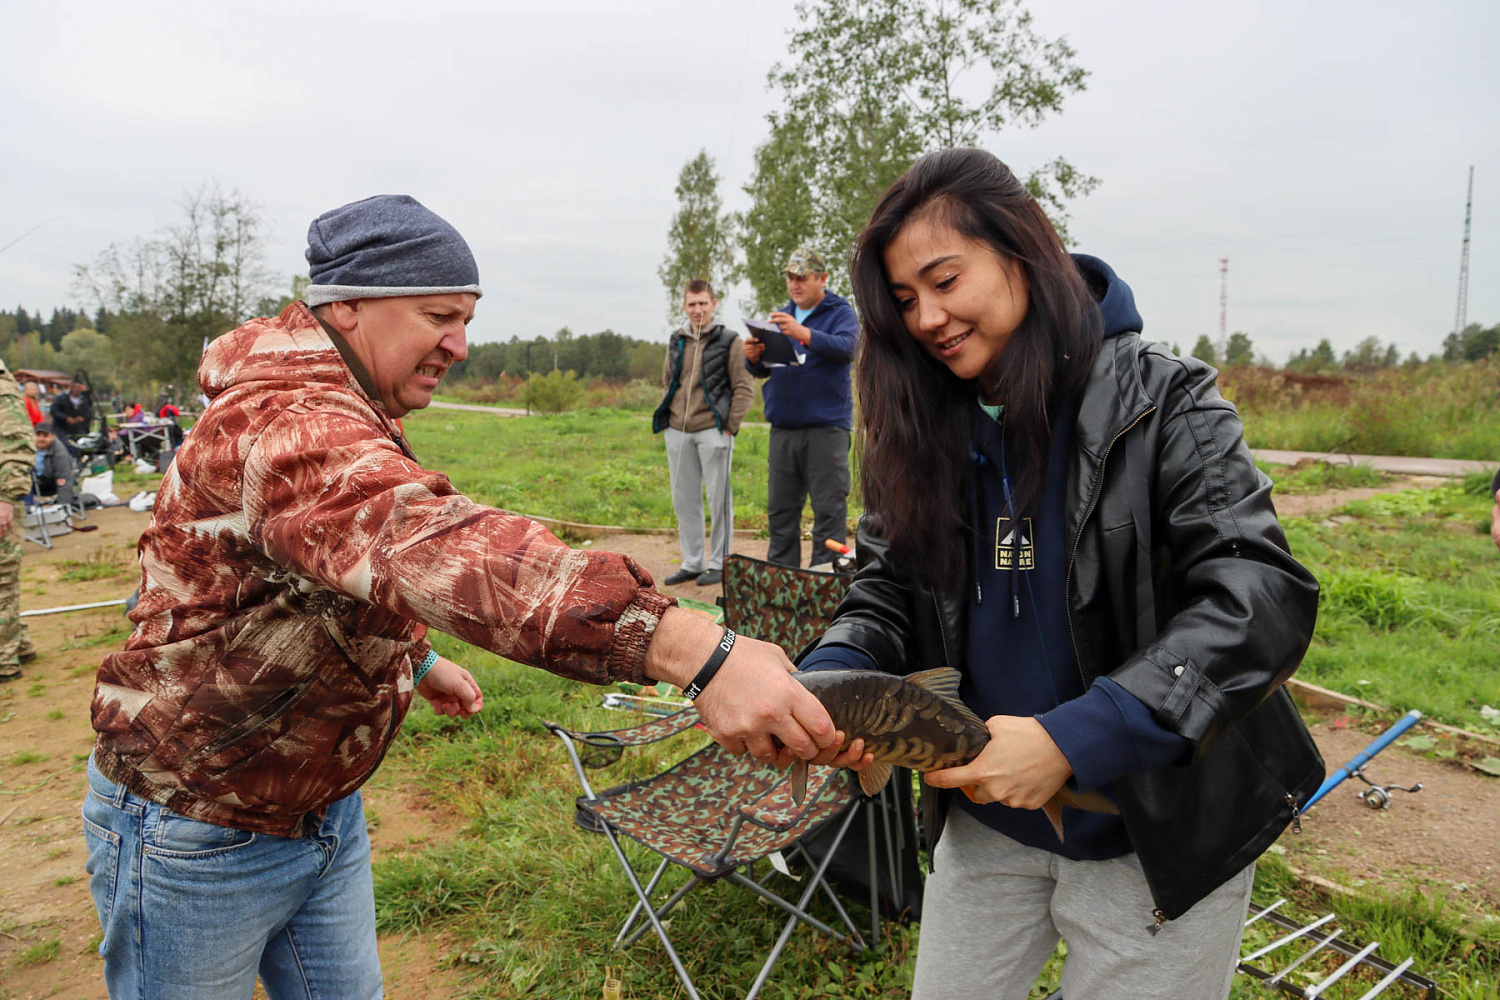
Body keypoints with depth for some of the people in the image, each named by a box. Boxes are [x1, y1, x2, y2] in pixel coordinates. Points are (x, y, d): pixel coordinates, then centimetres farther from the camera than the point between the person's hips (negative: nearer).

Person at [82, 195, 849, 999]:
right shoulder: (286, 422, -30)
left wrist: (415, 658, 16)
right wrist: (693, 648, -58)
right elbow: (434, 543, -49)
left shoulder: (347, 418, 6)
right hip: (194, 833, -8)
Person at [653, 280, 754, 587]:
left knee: (719, 499, 0)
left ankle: (719, 564, 11)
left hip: (712, 431, -5)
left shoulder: (729, 342, -2)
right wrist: (668, 418, 12)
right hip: (678, 432, 6)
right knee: (684, 500, 10)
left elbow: (744, 388, -4)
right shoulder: (676, 342, 13)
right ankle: (692, 562, 20)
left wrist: (730, 427, -10)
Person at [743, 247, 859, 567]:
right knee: (780, 508, 9)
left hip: (826, 426, -6)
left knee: (829, 509, -5)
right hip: (783, 427, 6)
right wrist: (754, 358, -5)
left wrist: (804, 334, -33)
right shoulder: (781, 316, 19)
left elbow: (846, 348, -19)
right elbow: (764, 370, 18)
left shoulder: (841, 312, 2)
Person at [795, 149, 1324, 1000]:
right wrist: (822, 682, -22)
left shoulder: (1162, 401, -15)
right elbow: (889, 593, 0)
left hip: (1158, 837, -4)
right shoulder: (923, 431, -2)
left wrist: (1075, 739, -33)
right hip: (987, 824, 4)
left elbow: (1263, 597, -23)